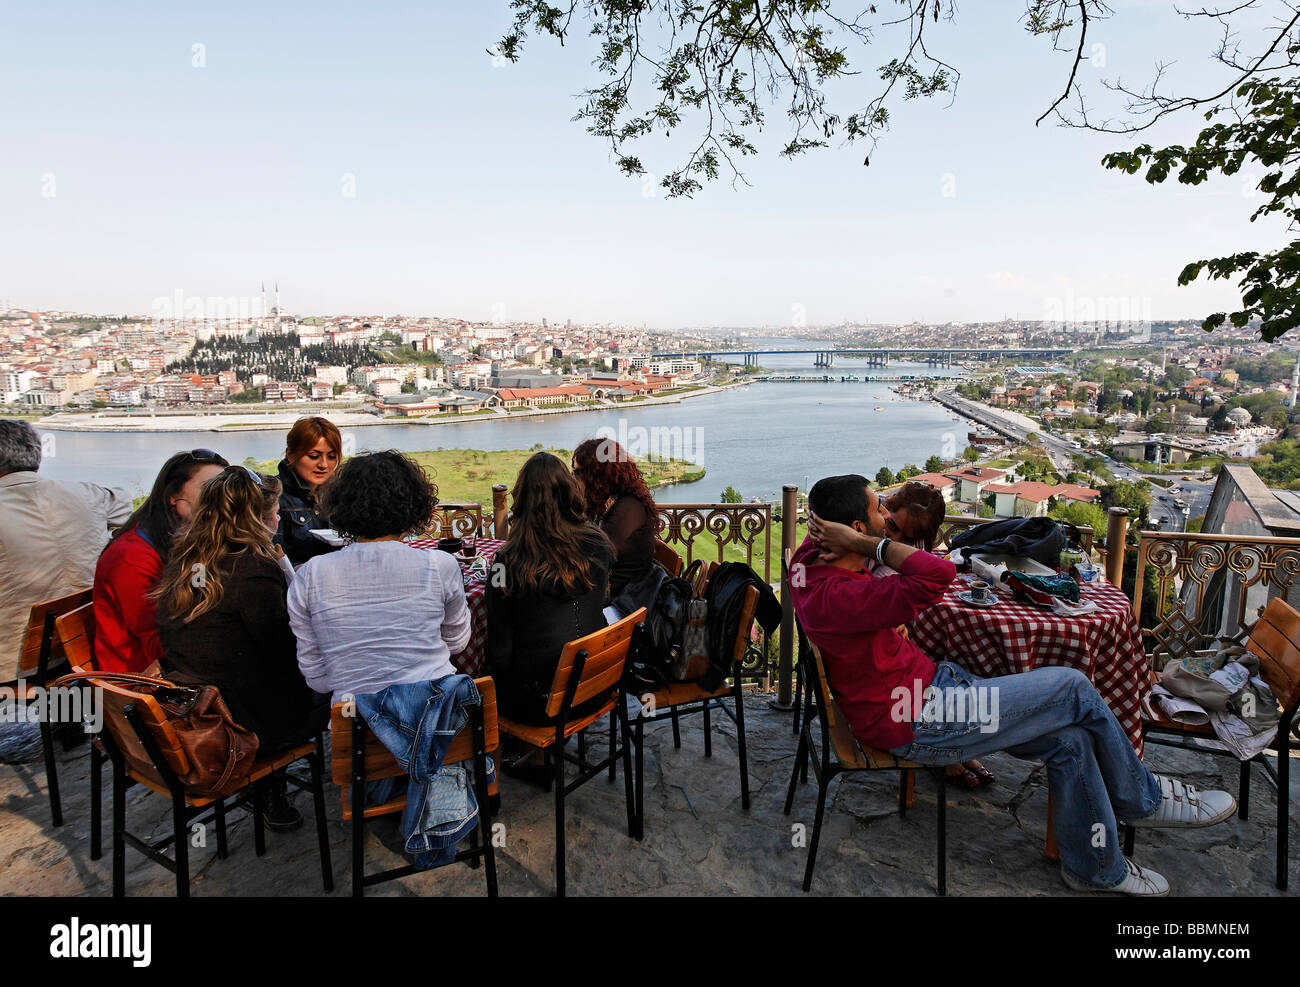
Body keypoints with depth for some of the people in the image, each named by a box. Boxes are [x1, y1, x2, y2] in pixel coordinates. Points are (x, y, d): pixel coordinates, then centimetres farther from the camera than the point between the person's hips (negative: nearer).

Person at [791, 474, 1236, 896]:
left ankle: (1095, 867, 29)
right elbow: (937, 574, -38)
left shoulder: (812, 558, -2)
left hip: (931, 683, 10)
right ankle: (1142, 799, 22)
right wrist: (867, 545, -26)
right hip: (916, 723, -10)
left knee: (1069, 739, 7)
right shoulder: (833, 595, -31)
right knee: (1072, 689, -6)